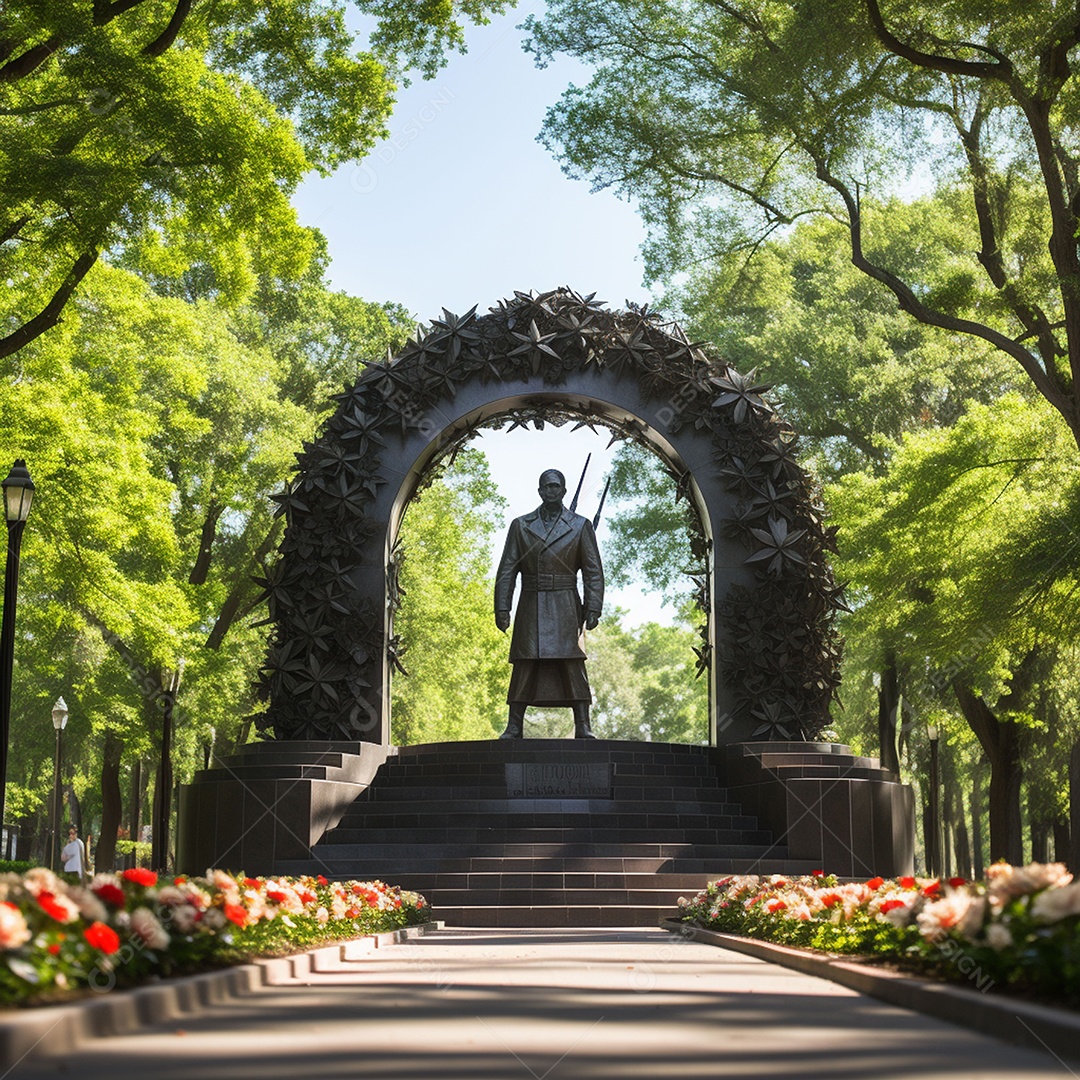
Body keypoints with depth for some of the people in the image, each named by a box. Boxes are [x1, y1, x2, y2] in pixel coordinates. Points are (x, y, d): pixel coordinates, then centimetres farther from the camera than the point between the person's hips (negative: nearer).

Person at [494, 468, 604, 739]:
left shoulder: (580, 526, 7)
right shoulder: (520, 525, 11)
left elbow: (593, 571, 4)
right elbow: (507, 570, 8)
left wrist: (593, 609, -6)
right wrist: (502, 608, -1)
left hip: (566, 609, -1)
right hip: (531, 608, 1)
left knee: (573, 665, -7)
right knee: (524, 666, -1)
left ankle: (583, 727, -6)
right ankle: (514, 727, 2)